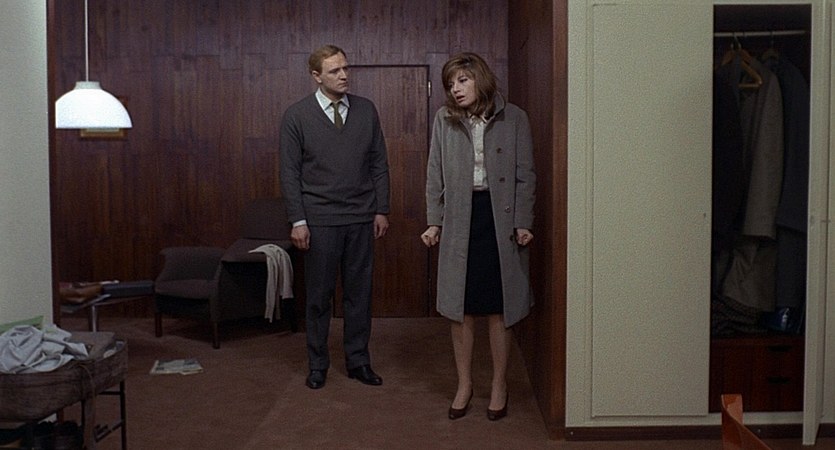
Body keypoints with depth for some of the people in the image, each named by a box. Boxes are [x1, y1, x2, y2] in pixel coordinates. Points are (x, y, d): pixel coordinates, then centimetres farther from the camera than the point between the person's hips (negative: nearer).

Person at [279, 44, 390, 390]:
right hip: (319, 220, -2)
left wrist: (381, 210, 3)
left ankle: (358, 360, 24)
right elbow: (290, 172, -4)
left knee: (359, 292, 10)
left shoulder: (366, 110, 4)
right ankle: (317, 364, 24)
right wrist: (297, 220, -8)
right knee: (319, 295, 8)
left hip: (361, 218, 3)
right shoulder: (296, 115, -4)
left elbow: (379, 163, 7)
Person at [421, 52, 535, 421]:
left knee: (498, 308, 6)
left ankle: (499, 385, 22)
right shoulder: (444, 119, 3)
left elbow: (525, 175, 0)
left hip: (500, 219, -1)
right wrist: (434, 222, 1)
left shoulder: (513, 118, -1)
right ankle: (464, 385, 22)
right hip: (459, 220, 2)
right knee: (461, 309, 7)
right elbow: (435, 175, 6)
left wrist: (523, 223, -6)